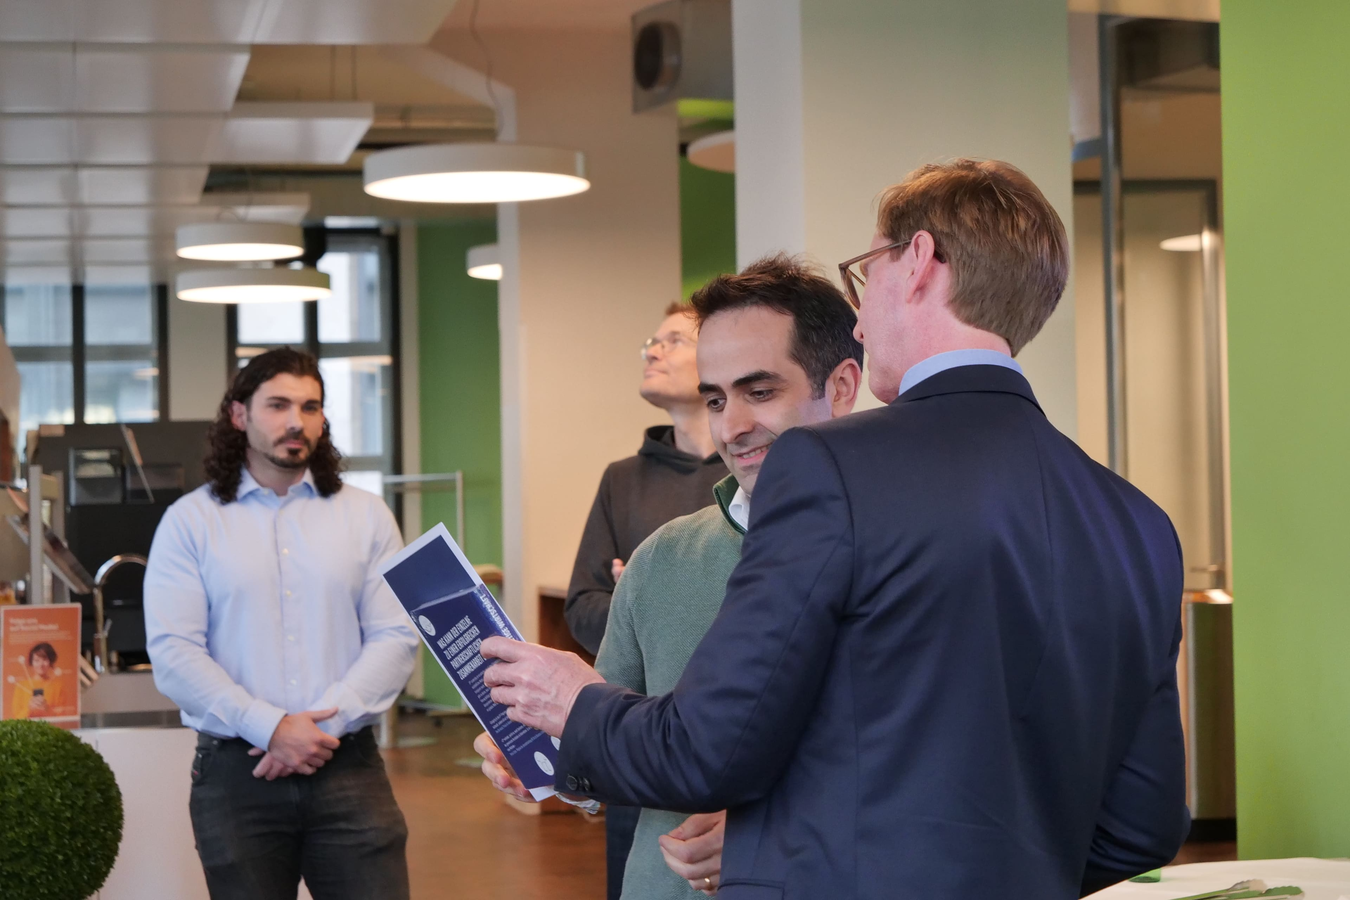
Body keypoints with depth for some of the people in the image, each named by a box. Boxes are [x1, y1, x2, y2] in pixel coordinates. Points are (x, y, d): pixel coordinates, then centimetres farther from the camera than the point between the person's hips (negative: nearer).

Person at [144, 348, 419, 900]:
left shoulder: (366, 516, 9)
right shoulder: (191, 521, 4)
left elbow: (395, 638, 1)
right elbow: (173, 654, -6)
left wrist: (323, 723, -12)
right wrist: (270, 728, -14)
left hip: (348, 768, 1)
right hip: (236, 772, -1)